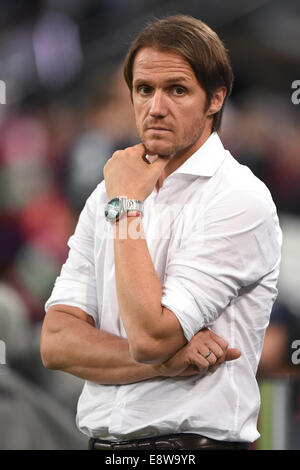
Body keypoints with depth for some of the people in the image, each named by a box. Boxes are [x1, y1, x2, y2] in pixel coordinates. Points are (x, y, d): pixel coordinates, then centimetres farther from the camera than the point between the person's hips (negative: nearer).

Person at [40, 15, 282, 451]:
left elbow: (149, 336, -18)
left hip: (197, 440, -5)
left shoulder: (241, 199, -10)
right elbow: (56, 342, 0)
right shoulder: (104, 197, 9)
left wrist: (127, 206, -10)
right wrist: (164, 360, -15)